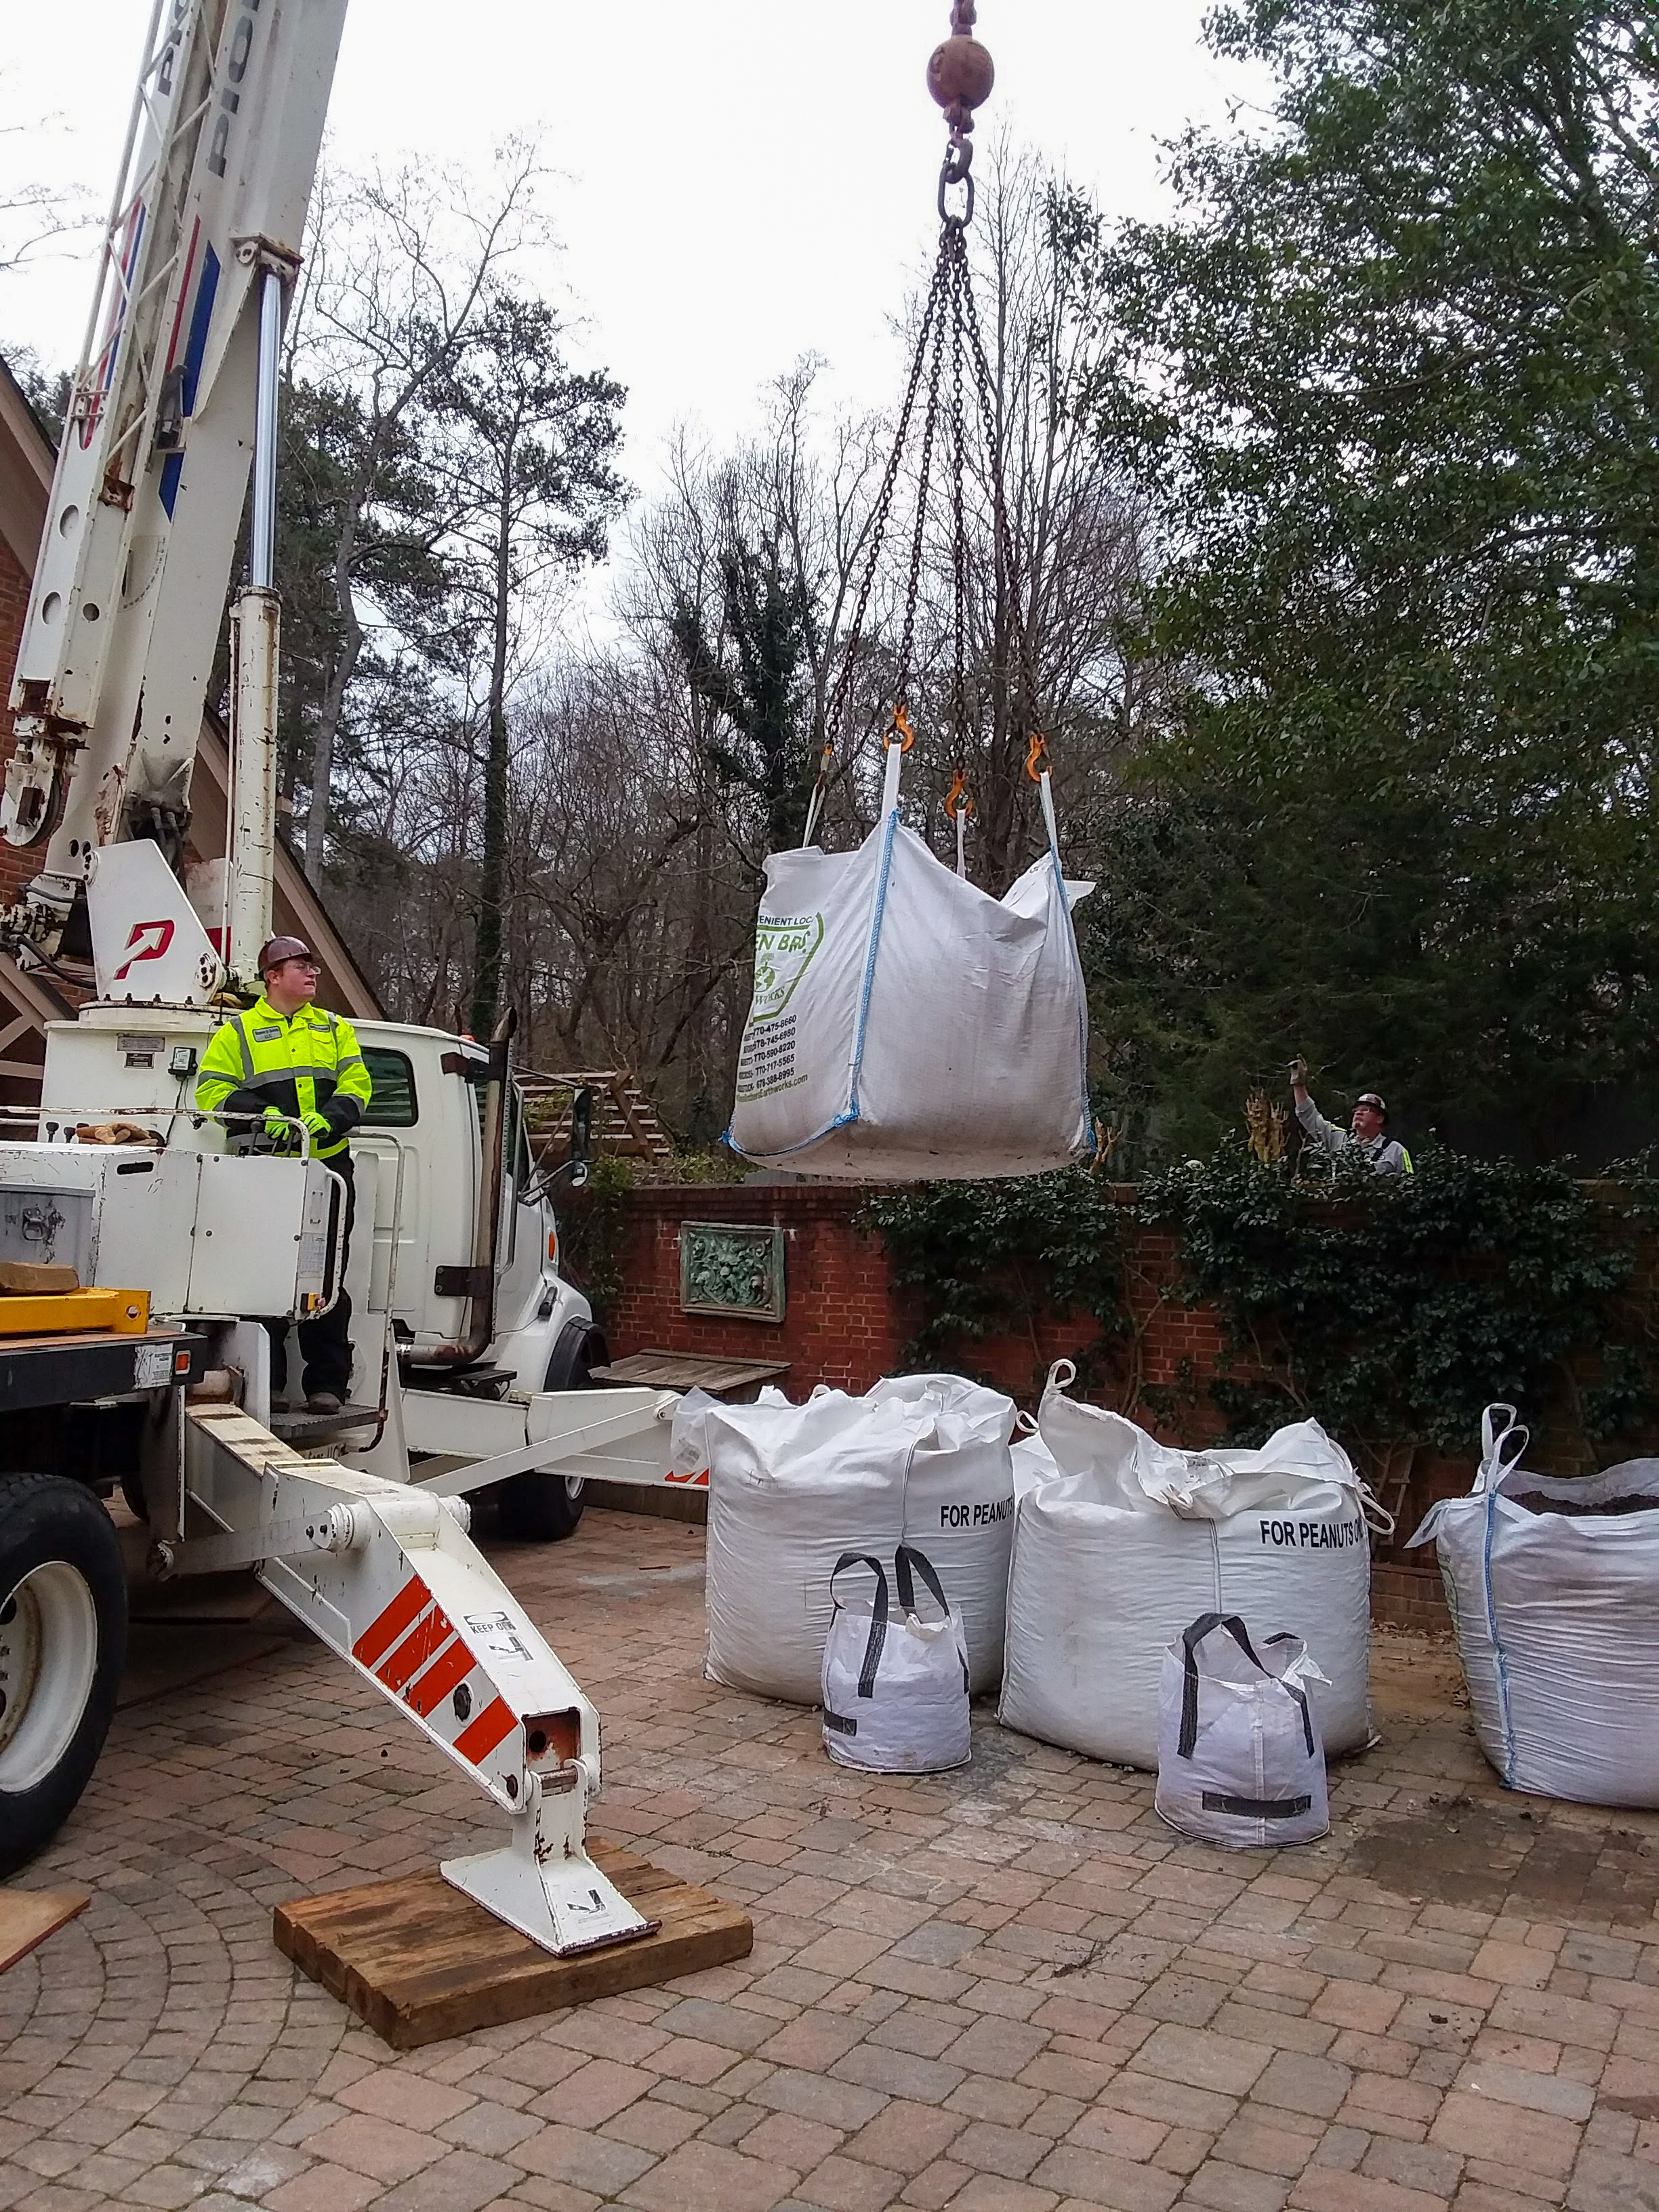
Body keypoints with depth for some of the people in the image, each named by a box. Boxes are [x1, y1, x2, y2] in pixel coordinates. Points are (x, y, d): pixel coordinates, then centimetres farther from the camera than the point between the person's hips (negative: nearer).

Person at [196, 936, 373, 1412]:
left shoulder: (336, 1029, 16)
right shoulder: (237, 1033, 9)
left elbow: (355, 1085, 7)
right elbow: (211, 1092, 1)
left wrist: (326, 1119, -13)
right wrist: (264, 1116, -15)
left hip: (328, 1165, 2)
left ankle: (327, 1383, 7)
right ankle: (263, 1384, 9)